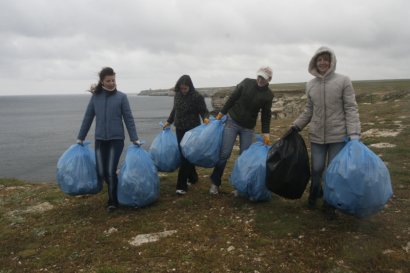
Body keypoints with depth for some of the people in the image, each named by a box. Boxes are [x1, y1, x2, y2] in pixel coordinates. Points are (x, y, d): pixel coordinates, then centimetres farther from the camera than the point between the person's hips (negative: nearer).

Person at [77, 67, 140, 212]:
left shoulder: (121, 97, -5)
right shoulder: (95, 96, 3)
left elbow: (128, 118, -4)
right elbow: (88, 118, 9)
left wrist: (134, 138, -8)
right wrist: (80, 137, 12)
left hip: (116, 139, -3)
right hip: (100, 140, 3)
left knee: (111, 171, -6)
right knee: (101, 172, 4)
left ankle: (113, 200, 14)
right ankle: (117, 191, 31)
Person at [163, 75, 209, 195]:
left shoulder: (197, 96, -12)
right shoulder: (177, 95, 5)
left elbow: (204, 111, -7)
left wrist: (205, 118, -27)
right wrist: (169, 121, 21)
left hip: (192, 130, -6)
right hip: (180, 129, 6)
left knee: (186, 156, -7)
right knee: (184, 154, 11)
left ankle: (182, 185, -4)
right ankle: (193, 177, 29)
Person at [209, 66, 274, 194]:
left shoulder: (268, 94, -2)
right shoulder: (246, 83, -6)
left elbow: (266, 115, 2)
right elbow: (232, 98, 0)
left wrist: (265, 133, -3)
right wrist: (221, 113, 1)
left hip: (248, 128, 2)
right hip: (232, 122, -1)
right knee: (224, 153, -5)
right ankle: (215, 182, 9)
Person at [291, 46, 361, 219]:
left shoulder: (343, 81, -6)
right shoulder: (310, 85, 5)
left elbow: (351, 109, -8)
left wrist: (354, 134, -15)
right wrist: (296, 126, 8)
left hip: (338, 135, -3)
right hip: (317, 136, 3)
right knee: (317, 169, 8)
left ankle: (329, 204, 24)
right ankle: (314, 195, 36)